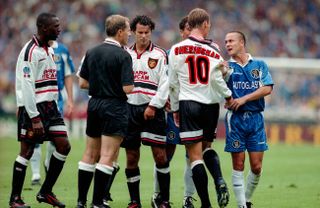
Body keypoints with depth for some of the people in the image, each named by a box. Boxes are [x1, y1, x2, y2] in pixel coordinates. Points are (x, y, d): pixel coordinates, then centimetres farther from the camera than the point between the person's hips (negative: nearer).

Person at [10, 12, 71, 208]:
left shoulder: (50, 50, 15)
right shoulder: (30, 51, -14)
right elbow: (26, 87, -19)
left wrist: (54, 108, 16)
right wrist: (35, 118, -21)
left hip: (50, 107, 9)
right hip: (33, 108, -9)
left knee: (64, 146, 2)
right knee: (27, 151, -4)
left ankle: (46, 192, 12)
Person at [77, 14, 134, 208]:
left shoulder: (92, 52, 6)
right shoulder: (123, 55, -13)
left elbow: (83, 83, 8)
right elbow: (127, 88, -18)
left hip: (94, 105, 7)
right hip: (114, 107, -7)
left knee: (90, 154, 14)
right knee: (108, 157, -6)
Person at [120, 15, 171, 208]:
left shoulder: (160, 54, 2)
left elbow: (165, 83, -4)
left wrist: (153, 106, -12)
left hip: (152, 110, -3)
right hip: (130, 107, 3)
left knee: (160, 155, -6)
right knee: (131, 158, 3)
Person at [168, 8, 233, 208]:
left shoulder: (177, 50, -1)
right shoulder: (213, 51, -2)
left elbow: (173, 83, 3)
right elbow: (217, 80, -9)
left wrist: (175, 109, 13)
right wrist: (228, 95, 10)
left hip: (188, 104, -2)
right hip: (211, 104, 2)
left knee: (195, 156, 0)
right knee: (207, 147, 22)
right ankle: (220, 181, -4)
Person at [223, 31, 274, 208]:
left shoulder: (259, 65, 8)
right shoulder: (227, 67, 6)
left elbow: (267, 88, -3)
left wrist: (244, 99, -12)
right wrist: (221, 73, -31)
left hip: (255, 118, 1)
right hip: (235, 118, -1)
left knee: (256, 167, 0)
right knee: (238, 164, -2)